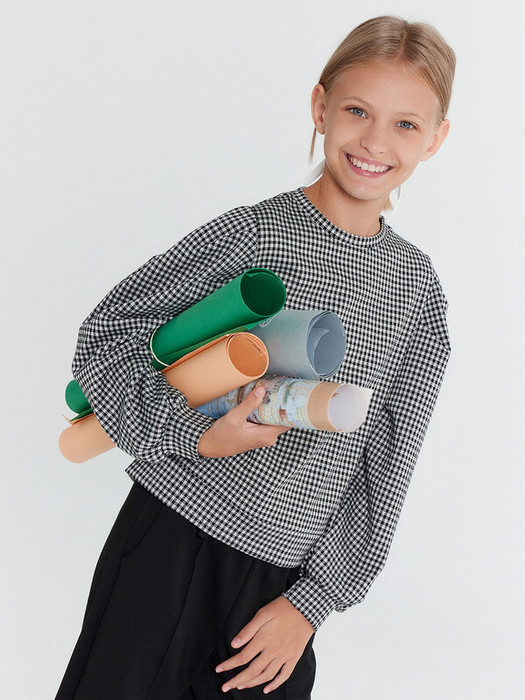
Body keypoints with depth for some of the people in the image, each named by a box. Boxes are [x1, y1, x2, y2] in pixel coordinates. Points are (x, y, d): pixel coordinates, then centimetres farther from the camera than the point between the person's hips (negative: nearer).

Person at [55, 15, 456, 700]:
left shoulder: (416, 286, 2)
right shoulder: (254, 232, -9)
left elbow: (388, 464, 3)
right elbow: (103, 335, -7)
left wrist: (312, 600, -2)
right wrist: (195, 437, -21)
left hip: (284, 575, 3)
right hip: (173, 541, -3)